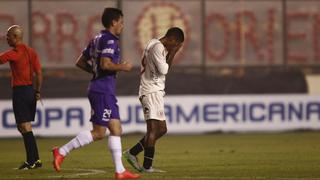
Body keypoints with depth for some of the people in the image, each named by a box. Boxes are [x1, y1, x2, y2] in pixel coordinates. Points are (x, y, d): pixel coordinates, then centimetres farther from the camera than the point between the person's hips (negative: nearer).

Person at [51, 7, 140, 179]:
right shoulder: (109, 40, -12)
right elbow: (105, 64, -25)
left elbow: (80, 62, 18)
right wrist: (123, 67, -11)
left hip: (106, 91, 10)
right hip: (103, 90, -10)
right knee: (98, 132, -8)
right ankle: (61, 151, -5)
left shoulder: (97, 39, 17)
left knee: (116, 129, 7)